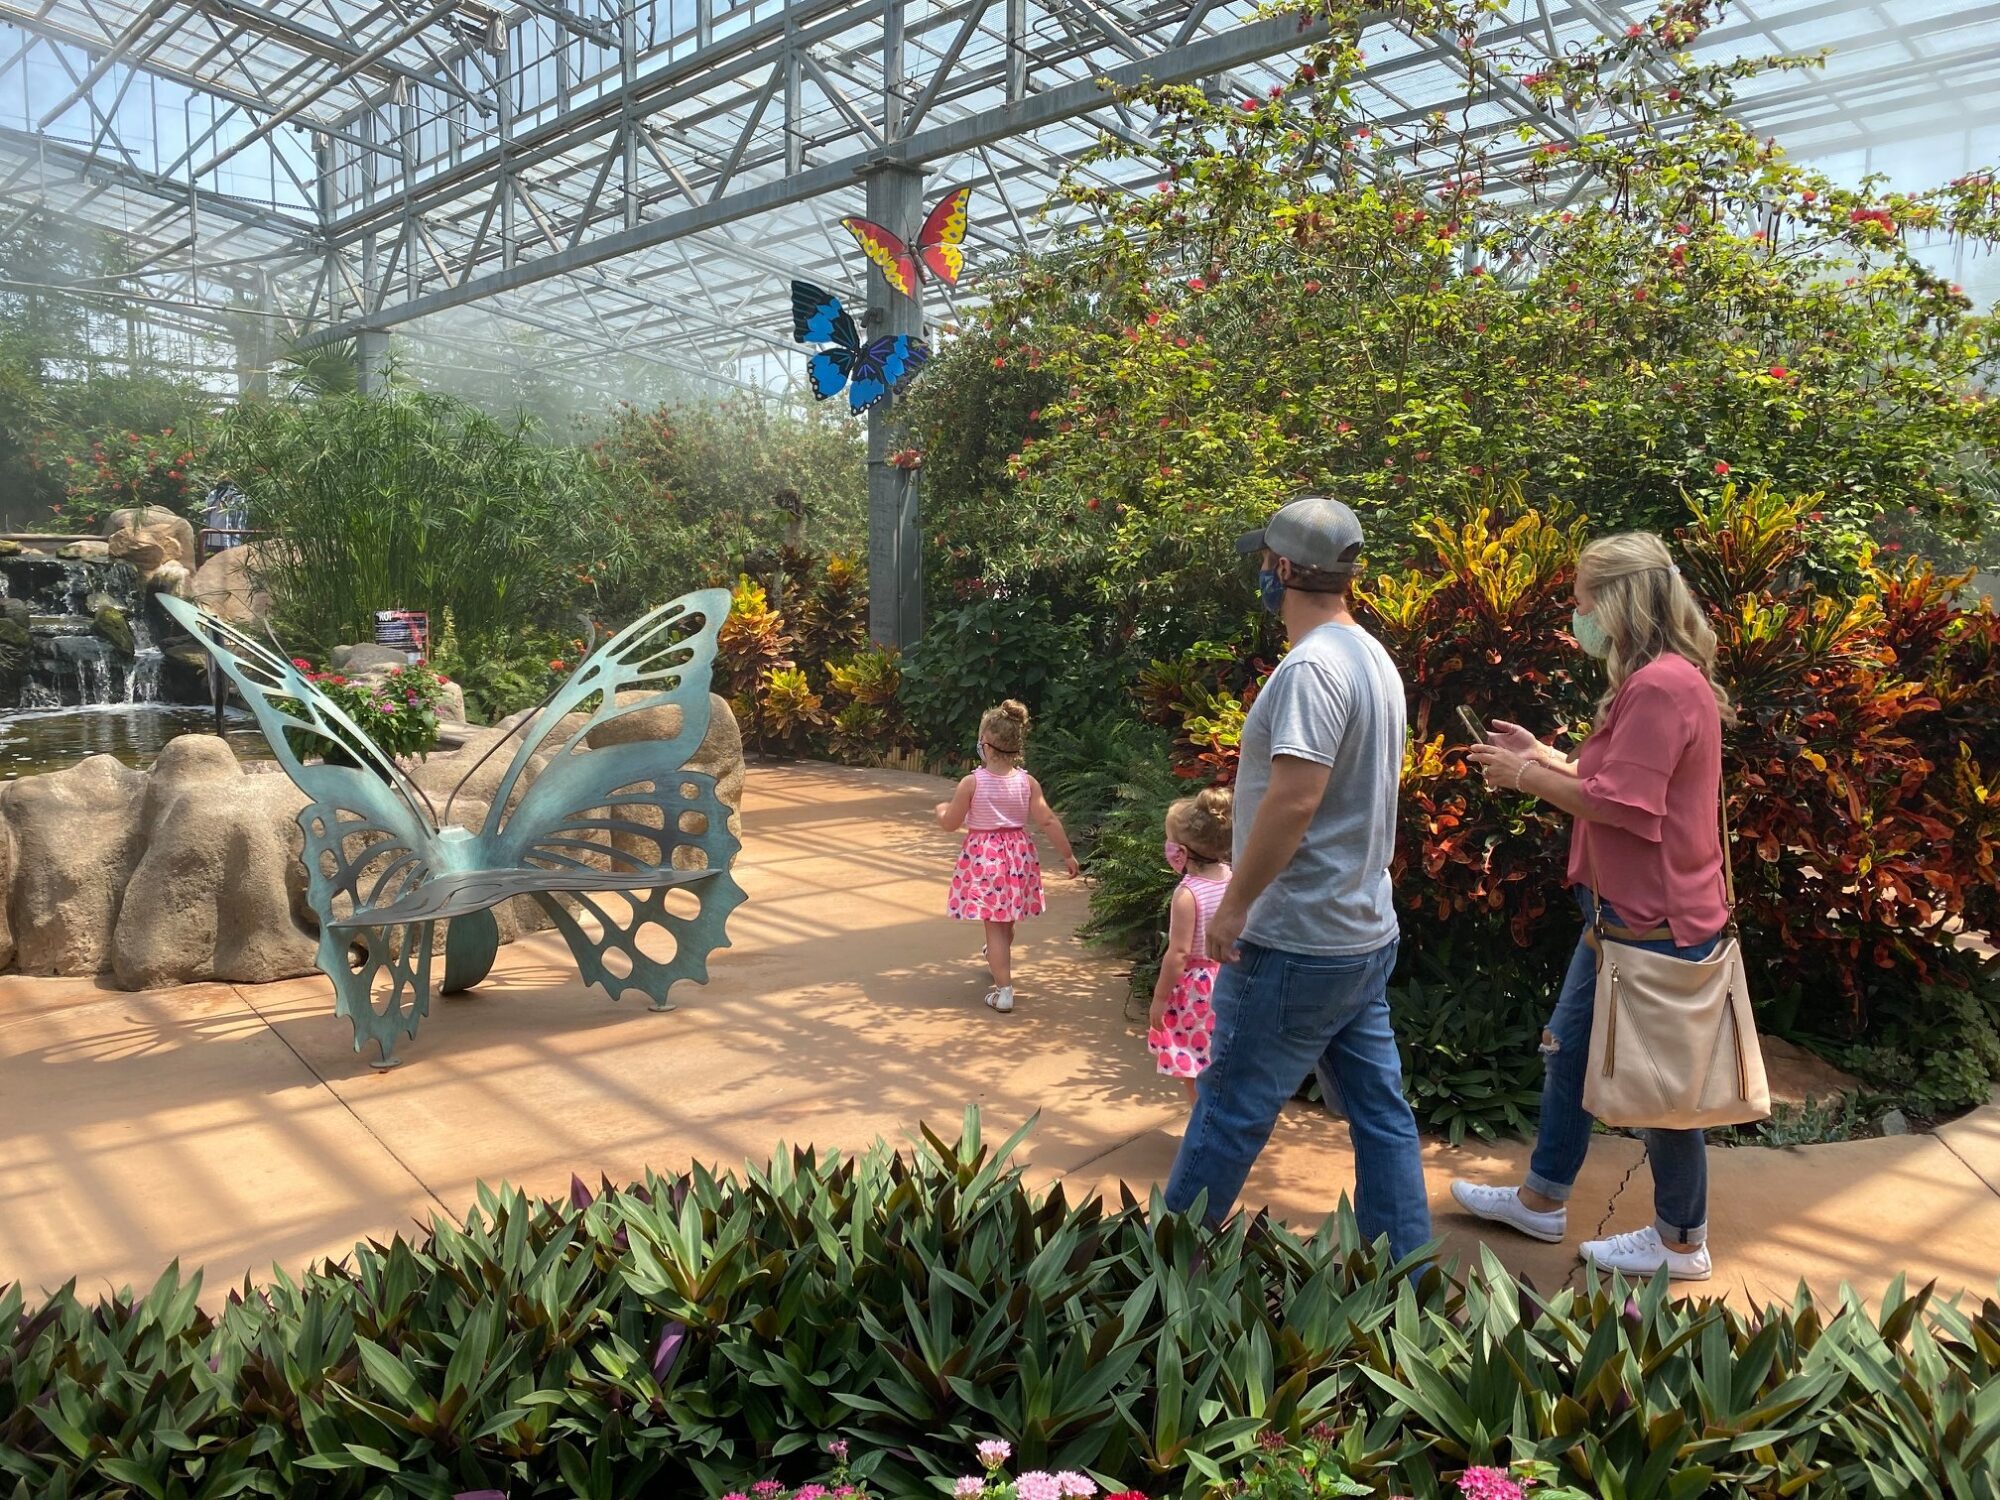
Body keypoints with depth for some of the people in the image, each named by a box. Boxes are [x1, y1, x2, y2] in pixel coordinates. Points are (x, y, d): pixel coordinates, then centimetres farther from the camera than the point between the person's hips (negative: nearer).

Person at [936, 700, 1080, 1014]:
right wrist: (1067, 855, 0)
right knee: (1006, 921, 24)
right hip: (1017, 854, 4)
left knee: (994, 925, 1)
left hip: (984, 856, -4)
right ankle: (997, 957, 52)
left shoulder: (972, 783, -16)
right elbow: (1048, 821, -8)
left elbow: (950, 824, -8)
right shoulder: (1027, 782, -7)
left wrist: (941, 808, 14)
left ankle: (1004, 990, -2)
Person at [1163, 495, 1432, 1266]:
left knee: (1230, 1110, 5)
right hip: (1366, 933, 9)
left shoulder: (1312, 667, -19)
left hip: (1298, 944, -9)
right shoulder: (1374, 658, 11)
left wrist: (1234, 904, -17)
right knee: (1380, 1109, 14)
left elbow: (1293, 800, -26)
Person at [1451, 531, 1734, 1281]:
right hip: (1624, 912, 11)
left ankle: (1682, 1242, 24)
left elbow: (1620, 803, -24)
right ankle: (1541, 1200, 34)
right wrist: (1541, 756, 10)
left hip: (1655, 923, -11)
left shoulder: (1663, 685, -21)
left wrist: (1526, 777, -13)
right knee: (1568, 1049, 19)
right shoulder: (1653, 680, 12)